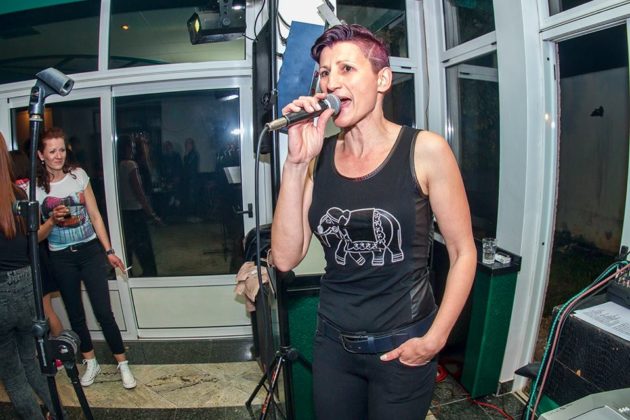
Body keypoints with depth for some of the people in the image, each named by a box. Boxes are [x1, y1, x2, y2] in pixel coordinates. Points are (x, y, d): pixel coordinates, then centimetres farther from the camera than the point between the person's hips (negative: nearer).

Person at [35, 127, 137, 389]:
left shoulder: (78, 175, -2)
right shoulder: (35, 187, -5)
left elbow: (95, 216, 1)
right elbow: (36, 236, -2)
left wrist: (109, 251, 0)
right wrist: (52, 220, -22)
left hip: (90, 251, -1)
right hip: (61, 259, 1)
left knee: (104, 312, -3)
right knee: (75, 314, 13)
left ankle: (123, 365, 10)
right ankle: (91, 363, 31)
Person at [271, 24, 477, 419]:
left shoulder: (425, 150, -13)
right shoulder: (318, 155, -3)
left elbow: (463, 251, -7)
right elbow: (285, 258, -11)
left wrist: (435, 339, -12)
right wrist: (296, 162, -18)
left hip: (402, 346, -3)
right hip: (333, 342, 3)